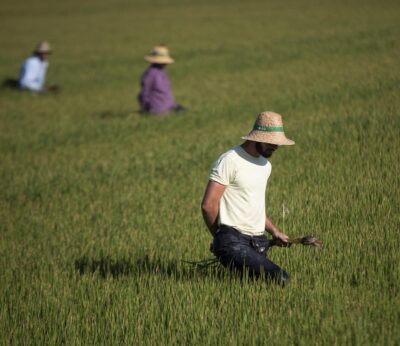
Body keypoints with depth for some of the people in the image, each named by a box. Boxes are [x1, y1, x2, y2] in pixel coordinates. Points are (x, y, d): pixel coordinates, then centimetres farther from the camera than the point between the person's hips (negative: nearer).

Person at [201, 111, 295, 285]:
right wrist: (220, 237, 2)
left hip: (258, 242, 8)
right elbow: (208, 205, -11)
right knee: (281, 279, -23)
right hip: (233, 242, -8)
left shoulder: (266, 165, 19)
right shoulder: (230, 161, -9)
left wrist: (274, 232, 19)